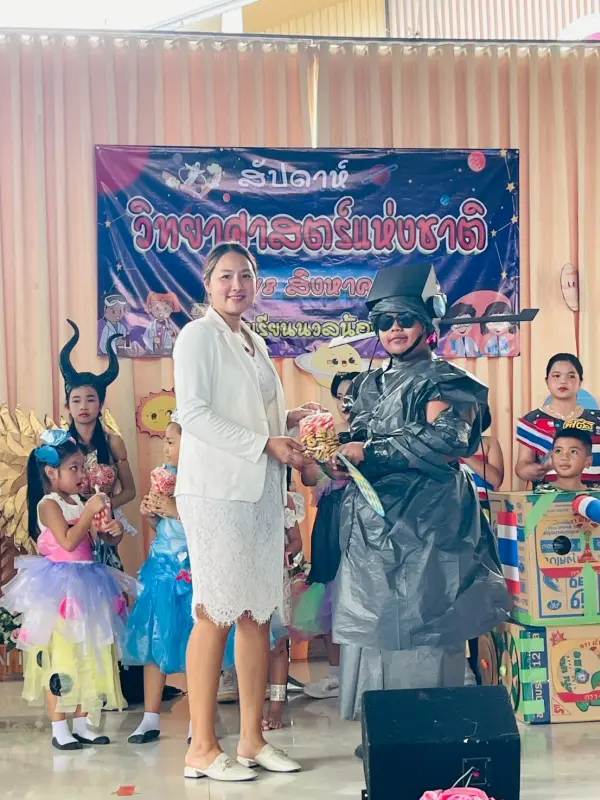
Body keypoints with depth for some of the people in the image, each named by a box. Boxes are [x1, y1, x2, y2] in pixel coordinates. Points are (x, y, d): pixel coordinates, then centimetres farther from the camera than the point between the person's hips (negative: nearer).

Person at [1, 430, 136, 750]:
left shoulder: (79, 503, 10)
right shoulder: (49, 504, -10)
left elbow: (97, 540, 15)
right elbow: (68, 541, -22)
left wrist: (114, 530, -5)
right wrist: (90, 511, -19)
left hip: (85, 586, 8)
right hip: (59, 588, -8)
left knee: (86, 656, 10)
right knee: (59, 656, -3)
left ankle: (82, 723, 19)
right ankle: (59, 728, 5)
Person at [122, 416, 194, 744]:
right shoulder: (166, 475, 9)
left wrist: (176, 509, -21)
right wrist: (150, 514, 0)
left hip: (191, 569, -6)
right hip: (162, 567, 7)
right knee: (154, 639, 8)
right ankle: (150, 718, 17)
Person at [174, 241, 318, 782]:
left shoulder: (255, 343, 19)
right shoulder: (199, 335, -4)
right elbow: (194, 414, -14)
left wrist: (290, 421, 7)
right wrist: (266, 443, -16)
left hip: (262, 491, 8)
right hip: (217, 490, -7)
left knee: (258, 614, 8)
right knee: (215, 616, -5)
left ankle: (253, 739, 17)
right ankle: (203, 748, 4)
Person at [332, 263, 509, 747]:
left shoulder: (443, 381, -2)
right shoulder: (369, 385, 19)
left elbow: (446, 444, -16)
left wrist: (370, 452, -15)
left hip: (424, 524, -6)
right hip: (371, 524, 6)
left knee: (419, 622, -5)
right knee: (374, 625, 7)